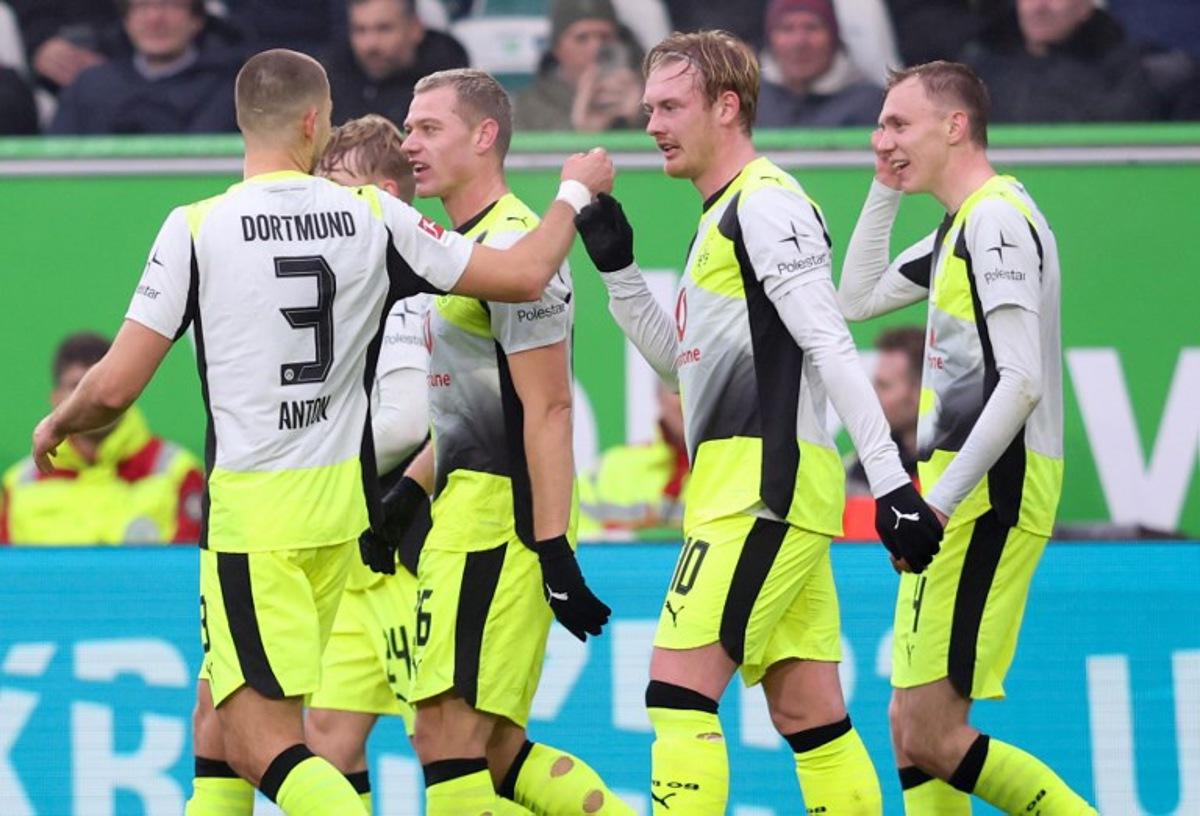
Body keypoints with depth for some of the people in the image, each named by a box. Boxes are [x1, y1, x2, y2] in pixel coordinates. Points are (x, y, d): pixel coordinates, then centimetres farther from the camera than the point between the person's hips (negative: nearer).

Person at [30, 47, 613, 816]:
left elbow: (115, 387, -10)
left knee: (262, 745, -9)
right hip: (341, 501, 5)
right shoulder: (374, 216, -1)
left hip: (251, 511, -5)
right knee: (221, 714, 21)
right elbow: (523, 276, 3)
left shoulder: (196, 228, -10)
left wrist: (56, 426, 13)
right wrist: (576, 192, 22)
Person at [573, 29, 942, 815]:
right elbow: (679, 357, 28)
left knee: (679, 684, -13)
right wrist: (616, 265, 15)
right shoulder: (724, 215, 21)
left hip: (765, 485, -10)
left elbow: (832, 348, -16)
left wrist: (890, 478, -21)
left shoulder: (766, 204, -10)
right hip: (751, 491, 10)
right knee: (807, 711, 7)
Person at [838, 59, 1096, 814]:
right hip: (966, 496, 10)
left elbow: (1022, 382, -21)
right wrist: (886, 191, 22)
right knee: (915, 734, 8)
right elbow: (857, 299, 31)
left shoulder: (997, 218, -13)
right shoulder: (960, 227, 18)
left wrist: (940, 500, -24)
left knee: (932, 739, -12)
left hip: (989, 497, -10)